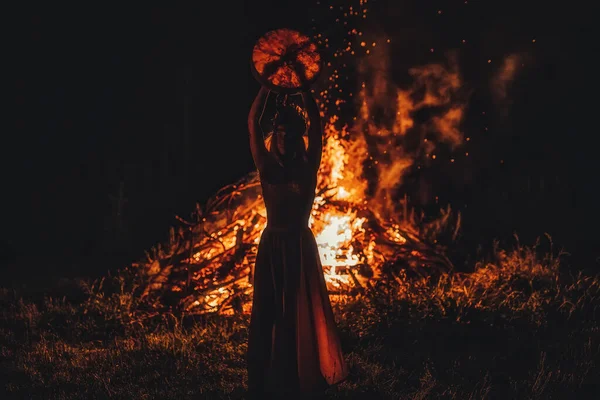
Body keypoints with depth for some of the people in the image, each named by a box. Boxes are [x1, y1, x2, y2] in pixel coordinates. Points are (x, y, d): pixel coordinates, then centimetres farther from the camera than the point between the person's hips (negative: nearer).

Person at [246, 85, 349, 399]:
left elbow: (316, 125, 0)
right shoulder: (267, 168, 2)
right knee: (267, 311, 1)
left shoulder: (307, 168, 1)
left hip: (300, 247, 0)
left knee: (302, 312, 3)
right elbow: (252, 123, 2)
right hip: (271, 246, 0)